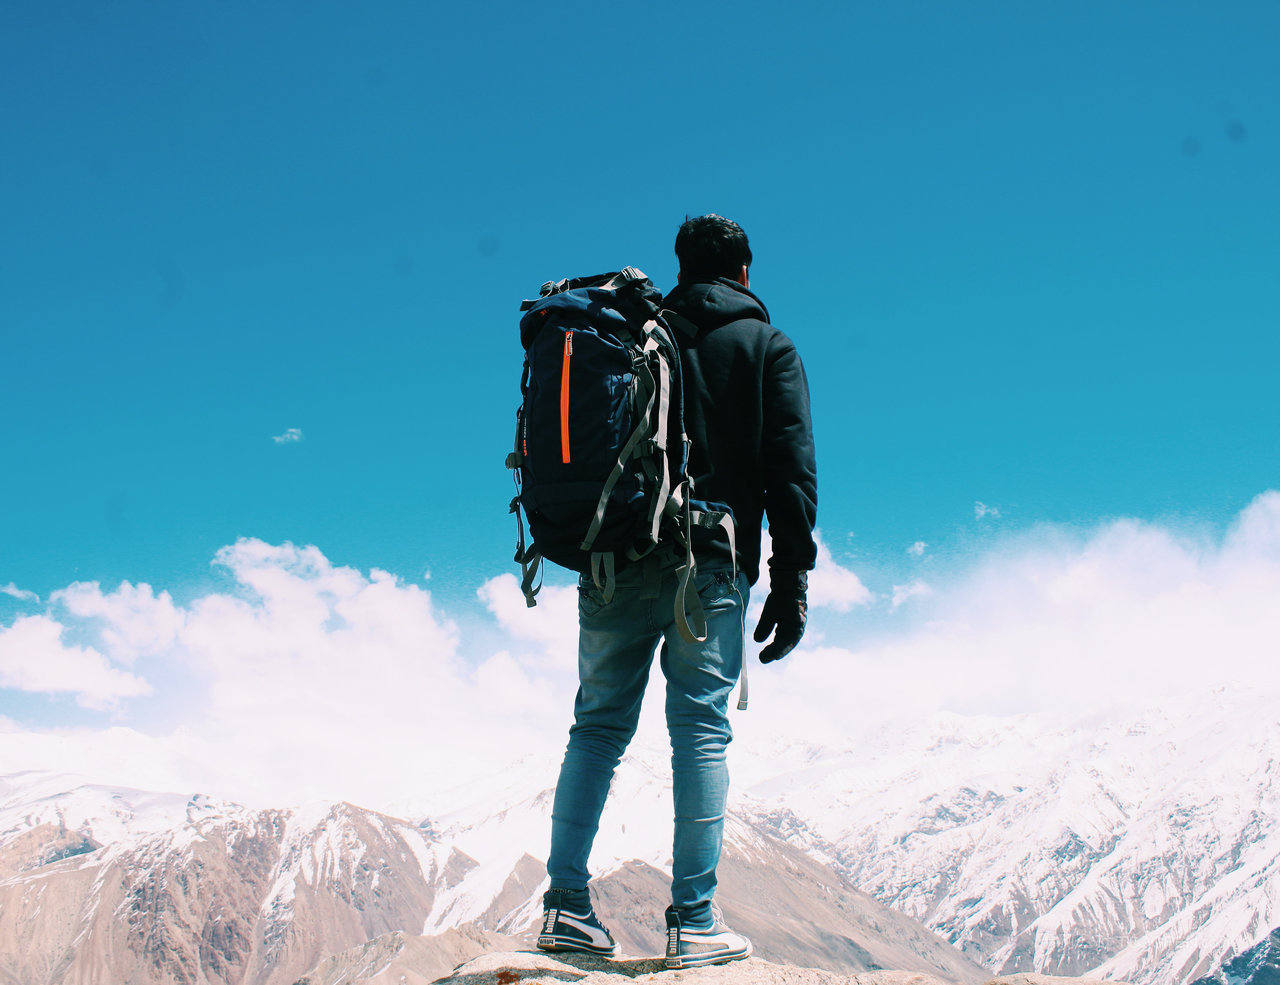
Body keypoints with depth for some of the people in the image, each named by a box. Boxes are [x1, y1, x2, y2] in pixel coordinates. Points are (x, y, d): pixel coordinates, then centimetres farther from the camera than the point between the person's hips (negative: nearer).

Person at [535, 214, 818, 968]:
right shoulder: (767, 346, 10)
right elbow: (791, 468, 0)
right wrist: (791, 581, -1)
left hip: (614, 558, 3)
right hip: (709, 563, -3)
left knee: (599, 724, 8)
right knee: (701, 728, -2)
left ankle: (567, 904, 3)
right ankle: (694, 922, -3)